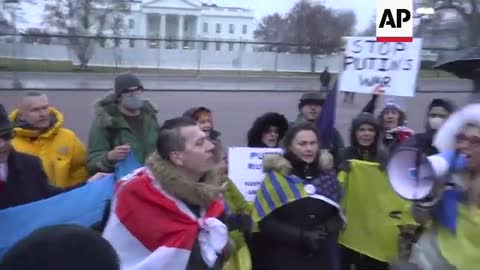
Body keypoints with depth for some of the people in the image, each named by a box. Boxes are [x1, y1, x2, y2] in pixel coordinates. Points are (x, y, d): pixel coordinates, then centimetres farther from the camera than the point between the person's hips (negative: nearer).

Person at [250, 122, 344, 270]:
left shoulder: (327, 173, 4)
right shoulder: (276, 176, -6)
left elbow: (338, 215, 11)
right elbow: (265, 222, -9)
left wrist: (326, 231, -9)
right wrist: (301, 235, -17)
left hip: (322, 258, 3)